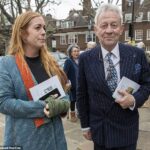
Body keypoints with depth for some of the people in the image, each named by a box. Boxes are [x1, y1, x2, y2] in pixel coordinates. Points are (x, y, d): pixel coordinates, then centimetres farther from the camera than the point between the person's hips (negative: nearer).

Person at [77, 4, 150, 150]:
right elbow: (82, 95, -1)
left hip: (127, 129, 1)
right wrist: (85, 125, 4)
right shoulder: (85, 58, -8)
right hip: (100, 129, 0)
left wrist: (134, 99, -17)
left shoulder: (137, 54, -7)